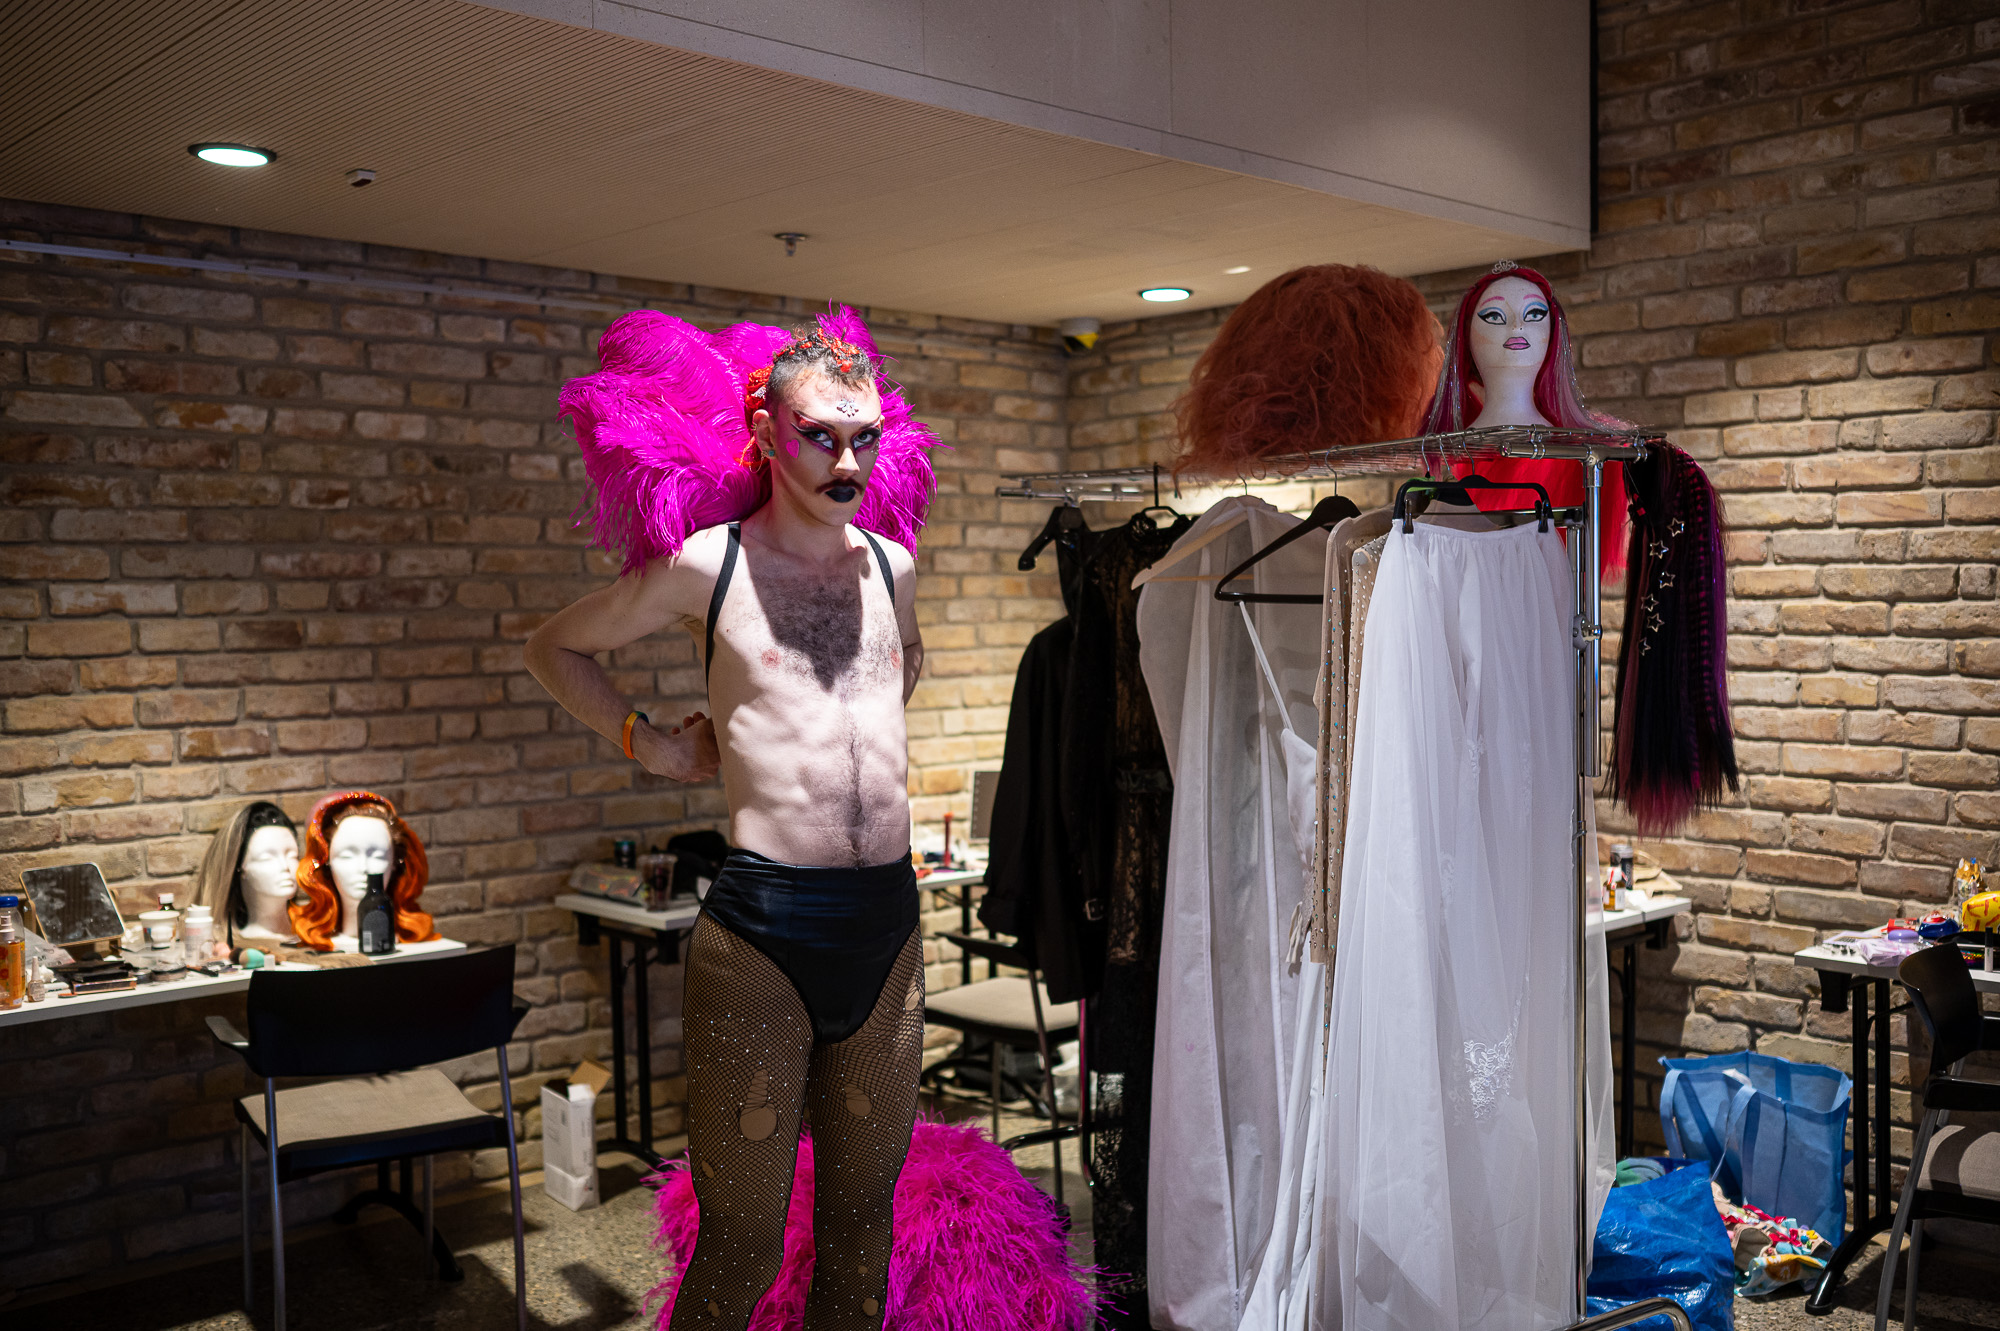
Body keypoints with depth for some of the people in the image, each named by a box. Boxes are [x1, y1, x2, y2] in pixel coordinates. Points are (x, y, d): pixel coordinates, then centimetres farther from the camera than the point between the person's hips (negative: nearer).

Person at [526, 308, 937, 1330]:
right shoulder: (706, 564, -1)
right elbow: (555, 647, 13)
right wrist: (645, 739, 5)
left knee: (863, 1225, 15)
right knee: (740, 1245, 1)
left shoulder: (891, 564, 11)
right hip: (762, 929, -4)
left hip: (889, 923, 5)